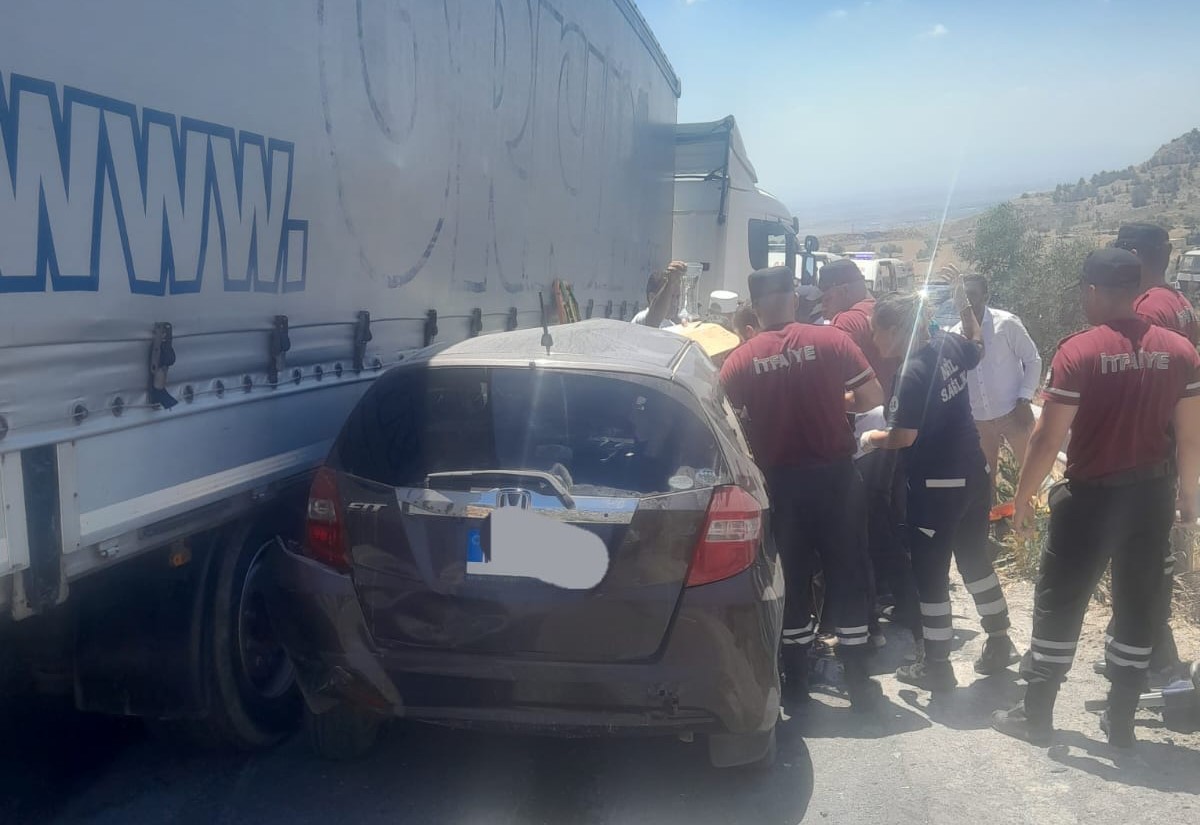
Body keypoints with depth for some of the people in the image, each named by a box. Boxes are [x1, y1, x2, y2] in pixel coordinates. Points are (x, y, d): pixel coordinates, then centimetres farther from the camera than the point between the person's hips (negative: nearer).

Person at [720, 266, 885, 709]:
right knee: (847, 575, 10)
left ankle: (796, 681, 23)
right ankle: (858, 682, 17)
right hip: (834, 473, 0)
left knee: (792, 577, 14)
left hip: (779, 481, 1)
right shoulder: (831, 340, -5)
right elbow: (873, 396, -5)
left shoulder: (739, 360, -4)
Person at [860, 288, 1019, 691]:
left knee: (930, 573, 4)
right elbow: (978, 347, 23)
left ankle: (937, 665, 15)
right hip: (972, 474, 9)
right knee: (975, 558, 22)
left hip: (936, 485, -9)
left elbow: (904, 437, -24)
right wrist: (964, 305, 28)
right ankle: (999, 643, 35)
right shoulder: (948, 344, 1)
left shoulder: (912, 373, -22)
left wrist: (872, 438, -5)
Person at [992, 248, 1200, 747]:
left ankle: (1036, 715, 17)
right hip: (1153, 493, 5)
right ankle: (1121, 719, 25)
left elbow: (1048, 436, -14)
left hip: (1093, 494, -4)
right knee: (1139, 604, 15)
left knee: (1059, 602, 7)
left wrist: (1023, 495, -4)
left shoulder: (1078, 351, -15)